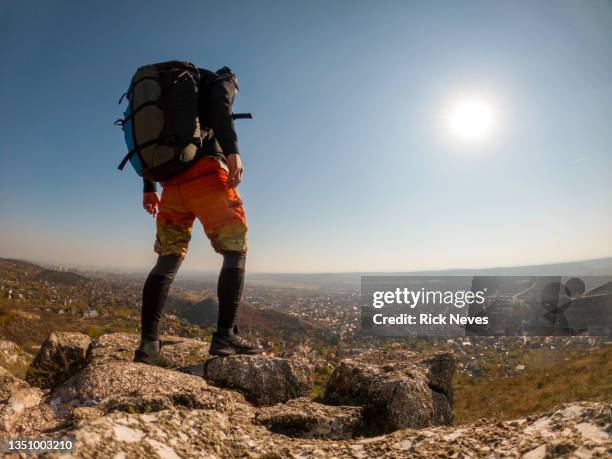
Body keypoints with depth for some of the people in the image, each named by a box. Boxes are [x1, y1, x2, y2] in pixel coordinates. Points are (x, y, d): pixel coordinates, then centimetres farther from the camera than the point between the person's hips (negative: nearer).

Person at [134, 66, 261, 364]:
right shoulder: (222, 80, 17)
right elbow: (219, 107, -9)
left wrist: (149, 188, 20)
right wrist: (232, 150, -23)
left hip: (172, 181, 7)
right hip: (206, 174, -6)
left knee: (168, 260, 7)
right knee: (235, 251, -1)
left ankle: (148, 344, 1)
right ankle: (225, 336, -9)